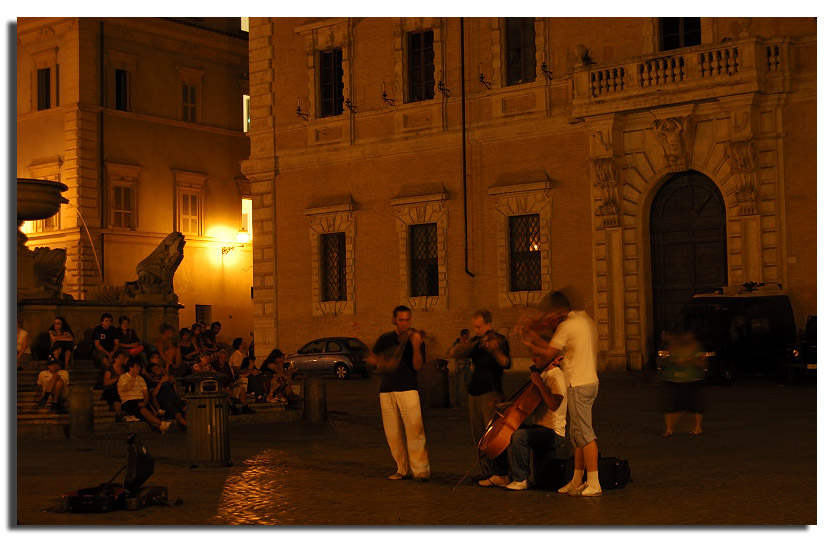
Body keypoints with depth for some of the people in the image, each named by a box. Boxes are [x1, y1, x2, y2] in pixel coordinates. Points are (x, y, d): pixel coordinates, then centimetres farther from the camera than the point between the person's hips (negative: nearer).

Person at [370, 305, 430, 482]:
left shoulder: (416, 339, 2)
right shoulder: (385, 339, 11)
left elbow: (417, 366, -7)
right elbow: (373, 358, 18)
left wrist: (416, 347, -23)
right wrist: (382, 362, -4)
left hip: (408, 388, -3)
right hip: (387, 390, 4)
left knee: (414, 430, -13)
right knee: (393, 433, 5)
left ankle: (420, 469, -11)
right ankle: (403, 469, 14)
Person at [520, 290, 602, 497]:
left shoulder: (566, 326, -14)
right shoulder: (583, 318, 14)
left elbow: (549, 354, -8)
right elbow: (558, 348, 18)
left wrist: (530, 345, 7)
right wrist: (535, 338, 19)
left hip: (579, 385, -10)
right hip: (589, 381, 10)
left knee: (584, 434, -10)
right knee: (576, 435, 14)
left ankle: (593, 484, -12)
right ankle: (577, 481, 18)